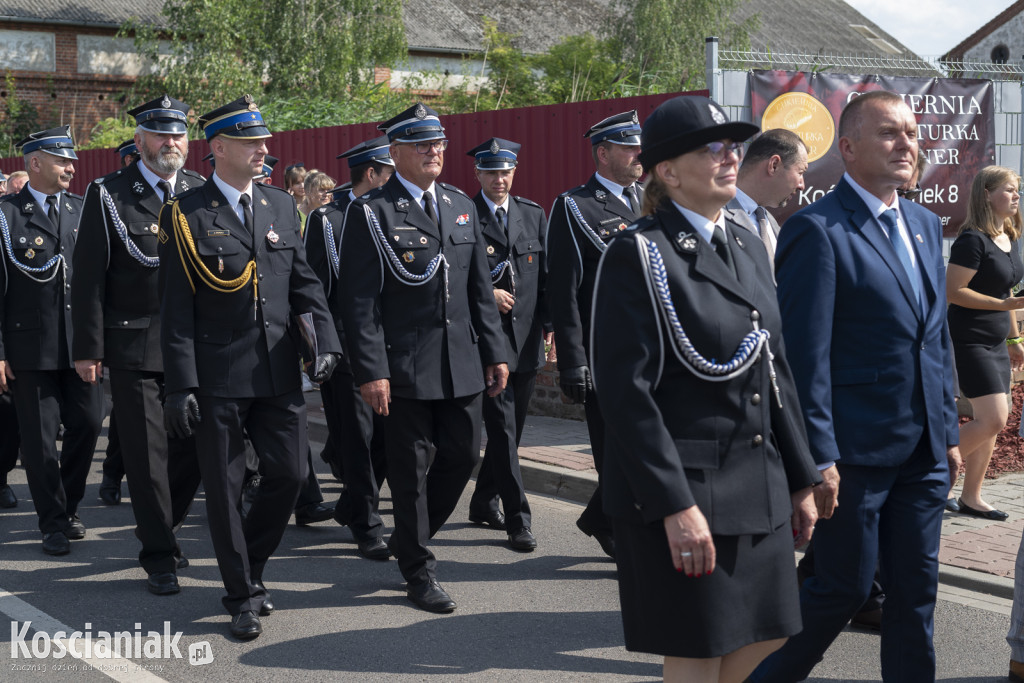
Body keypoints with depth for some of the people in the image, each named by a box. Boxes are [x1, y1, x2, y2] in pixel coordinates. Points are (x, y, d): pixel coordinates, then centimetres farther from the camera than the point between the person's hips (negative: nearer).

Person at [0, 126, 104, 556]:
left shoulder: (82, 210, 9)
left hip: (80, 342, 4)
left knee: (87, 424, 7)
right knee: (39, 438, 3)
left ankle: (68, 507, 28)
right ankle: (54, 523, 15)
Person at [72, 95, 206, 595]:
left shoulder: (203, 193, 8)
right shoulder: (108, 195, -1)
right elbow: (89, 278, -3)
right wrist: (88, 349, -7)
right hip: (134, 347, -3)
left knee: (195, 448, 7)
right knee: (147, 454, 1)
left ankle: (159, 527, 32)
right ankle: (160, 557, 14)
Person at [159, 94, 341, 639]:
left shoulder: (281, 206, 10)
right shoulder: (186, 214, -4)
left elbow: (304, 282, 12)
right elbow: (176, 307, -6)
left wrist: (325, 342, -3)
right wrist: (179, 385, -11)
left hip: (278, 371, 4)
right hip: (217, 376, -4)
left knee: (290, 472, 4)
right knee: (225, 487, 4)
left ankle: (250, 565, 29)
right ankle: (242, 596, 20)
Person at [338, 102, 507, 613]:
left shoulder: (462, 206, 13)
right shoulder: (371, 213, -6)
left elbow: (479, 287, 15)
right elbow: (358, 299, -10)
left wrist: (494, 353, 11)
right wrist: (371, 371, -16)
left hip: (462, 363, 6)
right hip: (405, 367, -6)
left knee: (463, 454, 10)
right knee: (410, 467, 3)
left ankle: (409, 539, 33)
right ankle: (418, 572, 17)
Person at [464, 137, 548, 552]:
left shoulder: (534, 214, 12)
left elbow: (546, 274, 13)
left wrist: (551, 323, 6)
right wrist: (486, 295, -14)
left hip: (527, 340, 5)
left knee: (511, 428, 13)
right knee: (502, 428, -8)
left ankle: (484, 503, 29)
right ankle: (518, 520, -5)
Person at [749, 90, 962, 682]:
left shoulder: (926, 225, 13)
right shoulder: (817, 230, -12)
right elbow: (805, 355, -16)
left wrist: (948, 428, 14)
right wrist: (818, 458, -17)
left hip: (923, 450, 7)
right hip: (857, 450, -7)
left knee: (917, 588, 12)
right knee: (843, 587, 2)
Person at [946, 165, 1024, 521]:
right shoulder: (973, 239, -16)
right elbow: (952, 291, -20)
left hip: (996, 343, 9)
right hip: (969, 341, -9)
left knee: (989, 423, 9)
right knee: (994, 419, -14)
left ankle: (970, 497, 17)